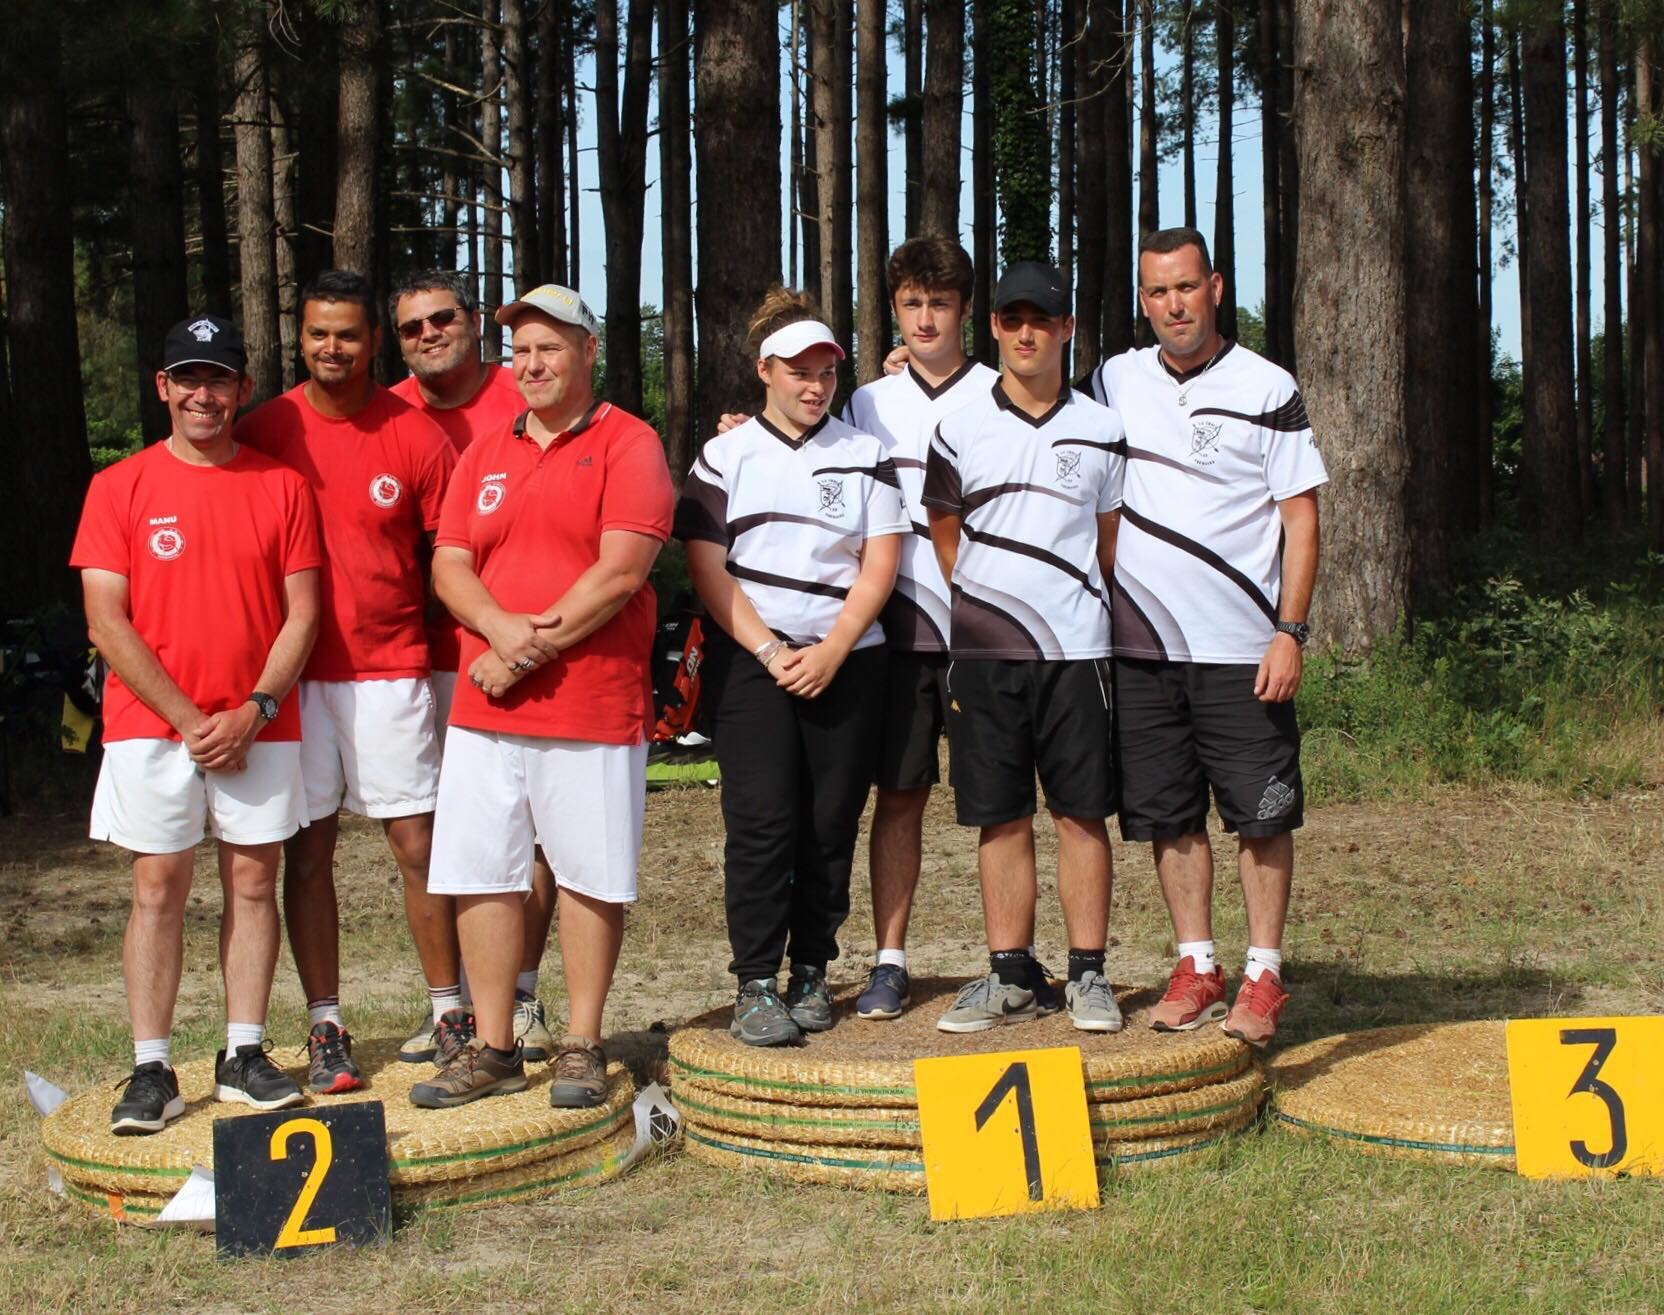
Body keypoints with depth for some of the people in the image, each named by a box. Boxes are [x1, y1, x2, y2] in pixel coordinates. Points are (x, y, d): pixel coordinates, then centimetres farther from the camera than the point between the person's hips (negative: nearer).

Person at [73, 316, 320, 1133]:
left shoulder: (282, 486, 4)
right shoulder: (119, 488, 1)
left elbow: (302, 613, 3)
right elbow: (106, 621, -4)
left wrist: (255, 710, -10)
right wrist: (188, 720, -10)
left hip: (258, 727, 2)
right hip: (150, 726, -1)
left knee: (254, 882, 4)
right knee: (158, 888, 0)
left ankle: (244, 1056, 13)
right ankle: (151, 1071, 3)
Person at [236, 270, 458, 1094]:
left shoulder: (415, 436, -1)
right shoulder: (264, 433, 2)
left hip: (389, 669, -1)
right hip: (292, 671, 1)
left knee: (419, 842, 0)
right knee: (308, 848, 5)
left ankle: (451, 1014, 12)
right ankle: (325, 1029, 12)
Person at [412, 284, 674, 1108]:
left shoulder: (627, 445, -1)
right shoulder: (484, 455, 16)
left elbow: (620, 570, -12)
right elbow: (448, 566, 8)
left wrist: (534, 652, -13)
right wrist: (502, 629, -13)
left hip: (594, 707, -5)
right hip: (483, 705, 5)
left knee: (592, 876, 1)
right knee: (481, 873, 5)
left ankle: (581, 1048, 12)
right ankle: (492, 1048, 15)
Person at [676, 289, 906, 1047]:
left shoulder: (866, 455, 11)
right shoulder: (725, 457, 8)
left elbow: (880, 564, 3)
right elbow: (707, 569, 1)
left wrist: (830, 651, -9)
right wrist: (769, 651, -9)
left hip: (846, 662, 2)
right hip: (749, 659, -1)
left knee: (831, 822, 1)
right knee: (761, 818, -9)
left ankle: (812, 971, 12)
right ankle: (755, 985, -6)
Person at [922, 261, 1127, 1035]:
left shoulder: (1099, 429, 7)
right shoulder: (960, 429, 7)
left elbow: (1112, 543, 14)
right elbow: (945, 537, 14)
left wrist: (1086, 612, 11)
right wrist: (985, 606, 12)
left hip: (1076, 649, -1)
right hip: (983, 651, 1)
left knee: (1082, 814, 1)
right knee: (1000, 818, 5)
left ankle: (1088, 975, 7)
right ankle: (1011, 977, 12)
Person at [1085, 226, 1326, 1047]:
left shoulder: (1267, 390, -2)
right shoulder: (1113, 383, 9)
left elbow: (1301, 516, -3)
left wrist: (1289, 630, -11)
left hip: (1242, 646, -3)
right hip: (1141, 641, 3)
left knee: (1260, 814, -1)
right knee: (1168, 814, 7)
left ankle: (1263, 977, 8)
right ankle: (1196, 967, 18)